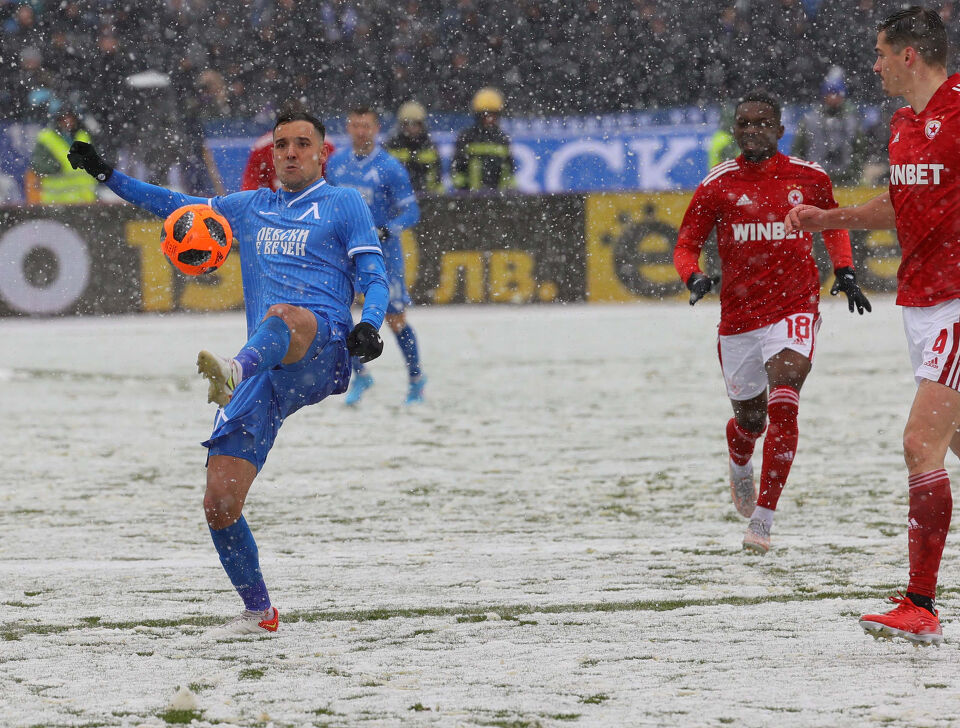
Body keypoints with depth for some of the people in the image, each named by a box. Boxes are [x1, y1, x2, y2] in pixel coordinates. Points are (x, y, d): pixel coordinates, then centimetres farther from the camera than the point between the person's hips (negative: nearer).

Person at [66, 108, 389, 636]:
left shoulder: (343, 204, 14)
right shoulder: (251, 208, 28)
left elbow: (373, 277, 4)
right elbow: (177, 206, 38)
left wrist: (369, 325, -17)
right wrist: (107, 175, 31)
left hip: (324, 350, -5)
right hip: (266, 374, 5)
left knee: (283, 315, -43)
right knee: (219, 503, -7)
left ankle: (233, 372, -74)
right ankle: (258, 613, 8)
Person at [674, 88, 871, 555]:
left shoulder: (808, 178, 1)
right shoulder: (718, 185, -2)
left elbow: (833, 223, 20)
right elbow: (686, 245, 3)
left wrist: (844, 271, 7)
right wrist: (694, 278, -18)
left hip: (795, 307, -1)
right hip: (739, 314, 1)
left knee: (782, 406, -20)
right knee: (750, 418, 13)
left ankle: (763, 518, -17)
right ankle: (739, 466, 52)